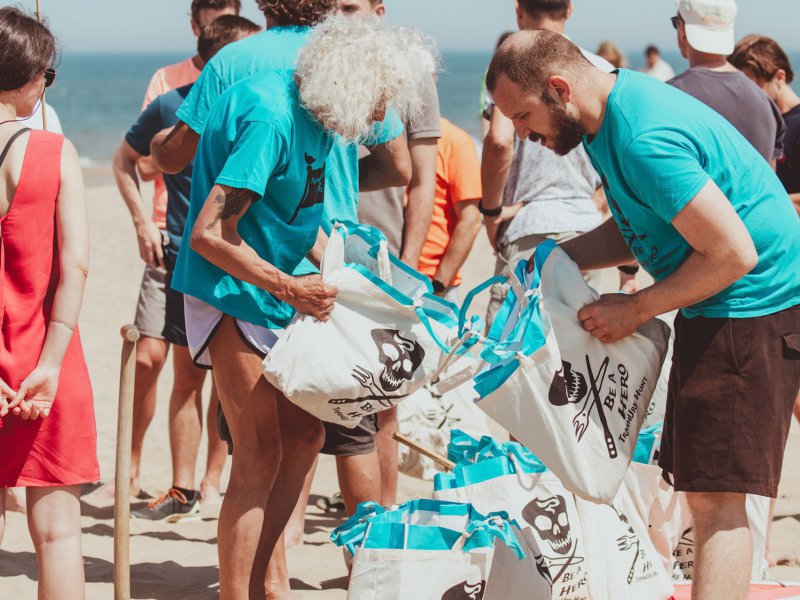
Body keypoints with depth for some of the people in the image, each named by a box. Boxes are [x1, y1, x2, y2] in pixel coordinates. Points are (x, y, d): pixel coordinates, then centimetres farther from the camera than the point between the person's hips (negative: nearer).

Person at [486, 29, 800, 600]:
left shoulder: (645, 142, -25)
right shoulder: (614, 113, 7)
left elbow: (732, 254, -25)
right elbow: (639, 228, 19)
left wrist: (635, 309, -15)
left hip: (753, 308, -11)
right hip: (718, 312, 11)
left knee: (716, 497, -14)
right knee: (702, 487, 15)